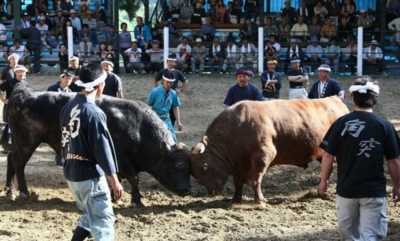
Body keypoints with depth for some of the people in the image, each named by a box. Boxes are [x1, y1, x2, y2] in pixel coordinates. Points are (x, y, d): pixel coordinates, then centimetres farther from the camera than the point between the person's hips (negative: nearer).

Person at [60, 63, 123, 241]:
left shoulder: (68, 107, 4)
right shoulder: (94, 112, -19)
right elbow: (102, 148, -18)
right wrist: (114, 181, -12)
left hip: (71, 173, 8)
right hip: (90, 175, -8)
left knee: (91, 216, 23)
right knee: (103, 222, -1)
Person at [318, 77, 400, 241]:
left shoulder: (341, 123, -6)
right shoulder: (384, 125, -7)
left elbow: (328, 155, -4)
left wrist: (323, 180, 11)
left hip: (346, 188, 1)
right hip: (375, 190, -1)